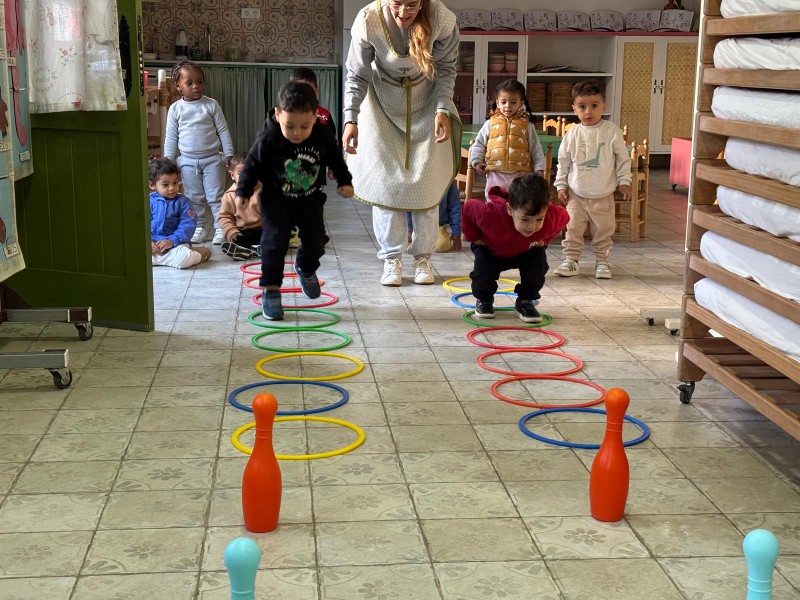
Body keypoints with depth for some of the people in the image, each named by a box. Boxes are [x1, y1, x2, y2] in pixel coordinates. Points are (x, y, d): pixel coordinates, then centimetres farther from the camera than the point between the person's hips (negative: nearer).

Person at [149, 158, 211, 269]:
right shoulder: (149, 201, 4)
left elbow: (187, 225, -8)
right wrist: (148, 242, -14)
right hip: (152, 243, 4)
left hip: (176, 243, -4)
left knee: (184, 258, -35)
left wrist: (172, 241, -19)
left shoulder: (183, 201, 0)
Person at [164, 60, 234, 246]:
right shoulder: (175, 109, 0)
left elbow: (223, 130, 1)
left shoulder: (211, 105, -3)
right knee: (194, 198, 9)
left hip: (212, 159, -2)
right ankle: (199, 227, 21)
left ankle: (221, 228, 5)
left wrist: (228, 153, -3)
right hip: (188, 161, 2)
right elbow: (171, 137, 6)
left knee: (216, 196, -1)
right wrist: (168, 160, 4)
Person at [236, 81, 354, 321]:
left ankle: (306, 269, 38)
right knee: (274, 242, -11)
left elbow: (336, 159, 4)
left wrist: (345, 182, 6)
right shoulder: (267, 140, -24)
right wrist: (243, 192, -9)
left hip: (310, 199, 3)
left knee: (315, 240, 6)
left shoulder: (322, 137, -15)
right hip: (276, 200, -3)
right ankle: (270, 290, 0)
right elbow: (252, 165, -10)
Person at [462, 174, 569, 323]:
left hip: (526, 251, 2)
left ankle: (525, 301, -1)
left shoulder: (552, 217, -39)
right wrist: (474, 237, -17)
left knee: (539, 261, -25)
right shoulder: (491, 213, -46)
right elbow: (469, 207, -23)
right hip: (490, 249, -2)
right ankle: (483, 299, 7)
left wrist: (544, 240, -14)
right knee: (483, 267, -27)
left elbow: (563, 216, -11)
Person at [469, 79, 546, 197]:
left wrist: (539, 168, 3)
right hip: (495, 174, 0)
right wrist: (477, 161, 3)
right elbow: (479, 144, 14)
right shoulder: (490, 123, 7)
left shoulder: (527, 125, 6)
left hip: (519, 174, 0)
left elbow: (536, 149, 9)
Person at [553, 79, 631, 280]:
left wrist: (624, 181, -1)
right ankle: (571, 260, 14)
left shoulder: (612, 131, -7)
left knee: (603, 231, 8)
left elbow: (623, 158, 0)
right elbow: (563, 161, 6)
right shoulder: (573, 134, -3)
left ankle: (602, 261, 22)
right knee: (572, 229, 4)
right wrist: (561, 184, 4)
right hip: (576, 194, 1)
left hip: (603, 195, -1)